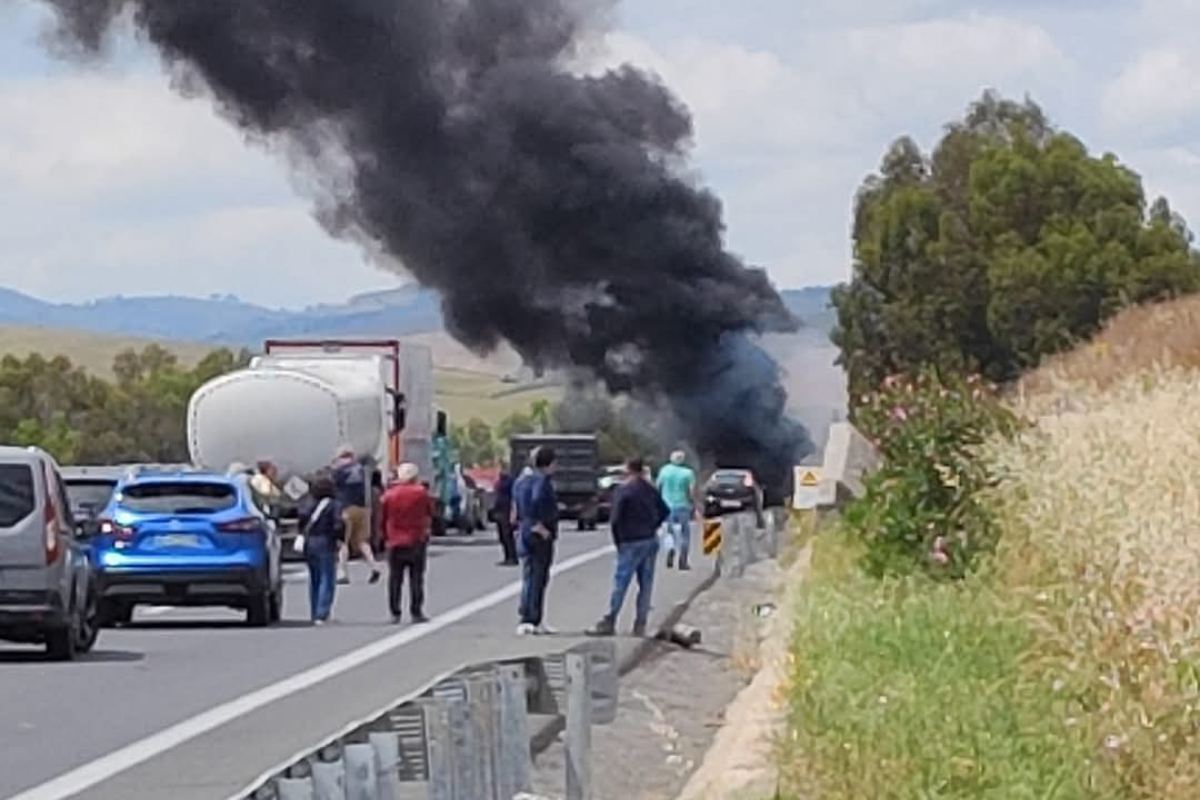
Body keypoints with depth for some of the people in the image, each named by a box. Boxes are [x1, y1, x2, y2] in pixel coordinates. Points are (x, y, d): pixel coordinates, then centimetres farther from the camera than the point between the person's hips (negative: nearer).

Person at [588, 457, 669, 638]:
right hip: (651, 541, 6)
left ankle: (609, 623, -4)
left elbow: (616, 520, -15)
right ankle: (640, 625, 10)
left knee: (621, 582, -4)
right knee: (646, 584, 8)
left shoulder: (622, 491, -11)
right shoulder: (650, 490, 8)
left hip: (632, 543, -6)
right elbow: (665, 512, 17)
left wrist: (618, 542, -4)